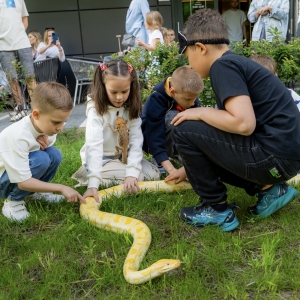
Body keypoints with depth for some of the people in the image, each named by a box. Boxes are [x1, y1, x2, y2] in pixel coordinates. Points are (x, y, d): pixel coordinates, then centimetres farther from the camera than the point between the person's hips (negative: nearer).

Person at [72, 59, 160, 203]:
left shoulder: (131, 108, -10)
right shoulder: (96, 108, -24)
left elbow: (136, 141, -17)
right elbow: (93, 145, -36)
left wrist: (132, 172, -31)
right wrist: (93, 184, -46)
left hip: (123, 156, 5)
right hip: (101, 160, -5)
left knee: (153, 175, -9)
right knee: (138, 178, -21)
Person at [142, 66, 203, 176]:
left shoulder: (189, 96, -13)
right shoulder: (156, 100, -30)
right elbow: (155, 139, -36)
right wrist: (172, 170, -44)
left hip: (178, 141, 6)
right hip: (154, 140, -5)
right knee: (174, 117, -34)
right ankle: (159, 161, -18)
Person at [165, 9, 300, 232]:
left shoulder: (223, 64, -12)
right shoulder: (235, 63, 18)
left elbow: (244, 124, -26)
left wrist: (200, 113, -8)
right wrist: (192, 167, 29)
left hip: (275, 155, -10)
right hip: (282, 152, 10)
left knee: (184, 131, -7)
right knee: (206, 154, 25)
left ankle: (217, 208, 5)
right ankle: (269, 188, 13)